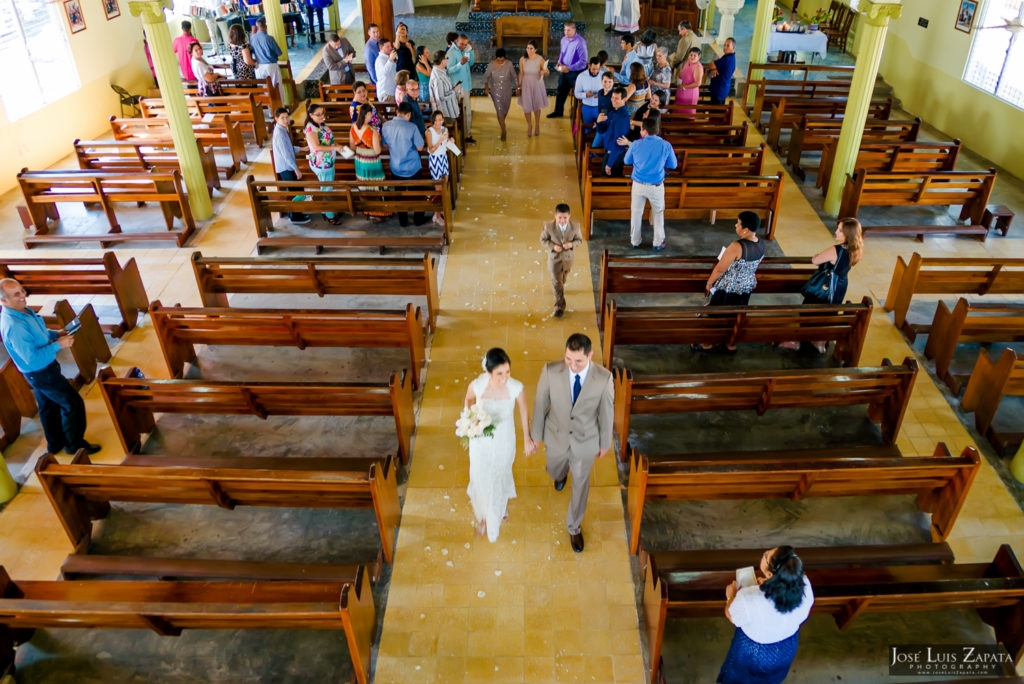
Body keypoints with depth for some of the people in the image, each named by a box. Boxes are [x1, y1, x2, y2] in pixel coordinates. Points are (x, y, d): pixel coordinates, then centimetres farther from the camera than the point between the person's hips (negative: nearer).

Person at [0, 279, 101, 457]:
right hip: (42, 374, -10)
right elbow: (32, 358, -32)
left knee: (48, 406, 23)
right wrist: (58, 345, -27)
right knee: (73, 404, 0)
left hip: (40, 371, 10)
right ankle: (74, 444, 15)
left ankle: (55, 443, 40)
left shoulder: (22, 310, -1)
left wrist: (55, 333, 0)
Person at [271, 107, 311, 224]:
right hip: (286, 168, -9)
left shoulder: (283, 130, 5)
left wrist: (300, 149, 19)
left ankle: (295, 213, 31)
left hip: (288, 166, 9)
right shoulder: (280, 134, -24)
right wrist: (296, 169, -21)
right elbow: (286, 154, -24)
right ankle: (295, 217, 14)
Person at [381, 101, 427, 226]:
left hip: (396, 168, 3)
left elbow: (385, 145, 6)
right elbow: (420, 147, -13)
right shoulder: (411, 127, -19)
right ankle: (418, 220, 26)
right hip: (412, 167, -3)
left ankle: (403, 221, 26)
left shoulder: (386, 125, -7)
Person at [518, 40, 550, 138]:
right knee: (526, 107, 2)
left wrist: (544, 72, -35)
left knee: (536, 106, 14)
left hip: (537, 84, -1)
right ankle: (529, 125, 28)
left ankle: (537, 125, 37)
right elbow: (521, 73, 0)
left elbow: (548, 72, -11)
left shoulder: (540, 59, -16)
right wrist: (519, 86, 3)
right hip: (526, 85, 1)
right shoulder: (522, 59, -10)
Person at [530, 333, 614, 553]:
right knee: (554, 471, 29)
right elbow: (540, 404, -11)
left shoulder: (603, 378, -28)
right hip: (557, 436, 1)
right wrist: (536, 433, 1)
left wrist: (605, 442, 2)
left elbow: (606, 411, -11)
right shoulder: (551, 371, -27)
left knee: (580, 484, 19)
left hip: (586, 441, -1)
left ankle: (573, 526, 47)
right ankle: (561, 473, 70)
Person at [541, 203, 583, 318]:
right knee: (557, 283, 3)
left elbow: (579, 240, -6)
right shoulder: (549, 226, -24)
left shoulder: (575, 226, -20)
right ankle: (559, 306, 17)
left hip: (567, 258, 3)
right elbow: (543, 239, -10)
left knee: (563, 280, 28)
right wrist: (553, 246, -28)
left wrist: (572, 244, -29)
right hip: (554, 258, -2)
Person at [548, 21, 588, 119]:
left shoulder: (580, 42, -22)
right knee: (560, 91, 18)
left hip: (576, 72, -7)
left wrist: (569, 68, -25)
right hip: (564, 71, 7)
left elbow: (583, 61, -23)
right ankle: (558, 111, 36)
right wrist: (559, 62, -1)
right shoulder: (564, 39, 1)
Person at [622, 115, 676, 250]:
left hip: (638, 185, 1)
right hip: (656, 186, 0)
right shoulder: (665, 145, -13)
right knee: (658, 214, 17)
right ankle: (658, 243, 25)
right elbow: (673, 165, 1)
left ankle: (635, 241, 28)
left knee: (636, 213, 16)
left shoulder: (635, 145, -12)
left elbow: (627, 161, 6)